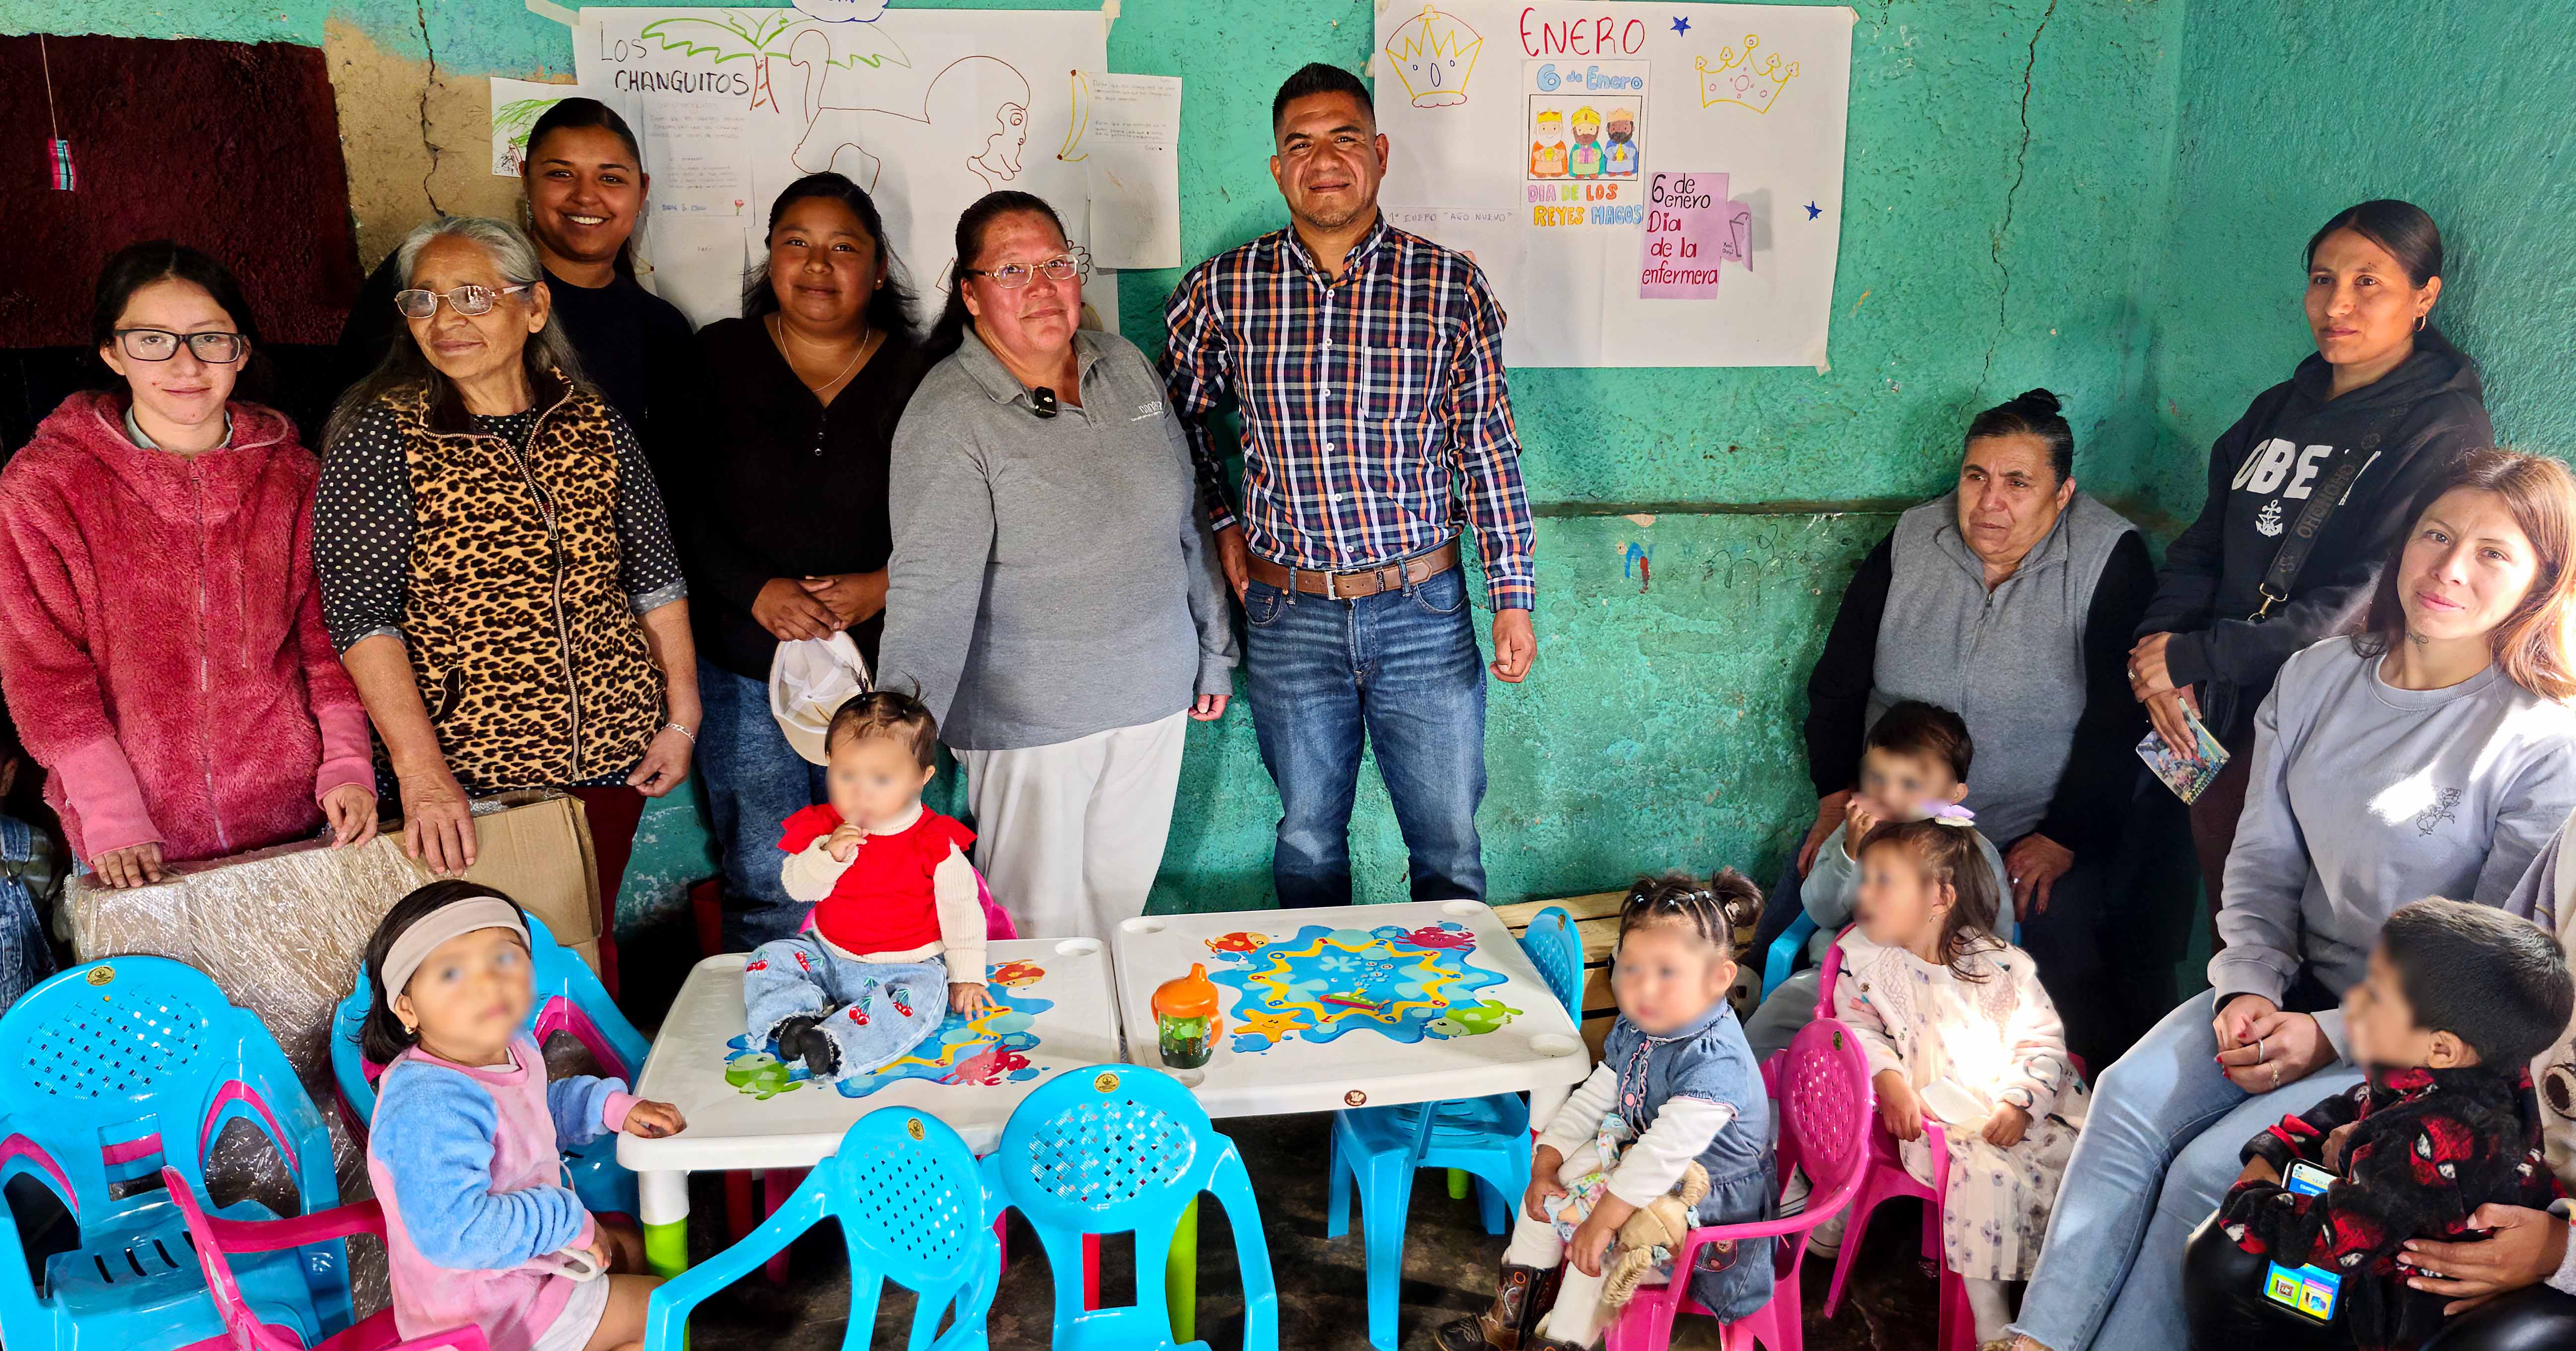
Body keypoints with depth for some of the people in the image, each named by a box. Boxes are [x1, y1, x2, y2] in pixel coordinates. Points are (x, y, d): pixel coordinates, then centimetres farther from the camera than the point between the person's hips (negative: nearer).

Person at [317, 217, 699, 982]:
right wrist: (421, 773, -20)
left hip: (610, 748, 3)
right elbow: (361, 615, -12)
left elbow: (655, 579, 11)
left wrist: (682, 716, 7)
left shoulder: (594, 424, 5)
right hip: (467, 767, -3)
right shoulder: (382, 438, -6)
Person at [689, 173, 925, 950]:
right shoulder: (717, 359, 3)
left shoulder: (915, 379, 3)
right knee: (766, 889, 5)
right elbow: (677, 508, -1)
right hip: (743, 671, 0)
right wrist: (758, 591, -14)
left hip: (879, 665, 0)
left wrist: (886, 585, -13)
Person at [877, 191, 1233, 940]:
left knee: (1123, 905, 19)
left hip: (1153, 696, 5)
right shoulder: (948, 416, -15)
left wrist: (1215, 648, 17)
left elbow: (1185, 519, 13)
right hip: (1030, 718, -5)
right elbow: (931, 586, -24)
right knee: (1042, 931, 7)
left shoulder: (1126, 366, 4)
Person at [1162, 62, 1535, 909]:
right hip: (1289, 613, 1)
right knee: (1308, 841, 16)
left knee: (1449, 846, 10)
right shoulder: (1222, 291, -2)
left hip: (1425, 613, -1)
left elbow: (1487, 447, -1)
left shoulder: (1452, 287, -4)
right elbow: (1179, 411, 15)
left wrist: (1512, 595, -2)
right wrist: (1222, 521, 8)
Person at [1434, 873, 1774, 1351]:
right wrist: (1545, 1166, -5)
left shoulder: (1713, 1064, -32)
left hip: (1710, 1200, -9)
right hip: (1641, 1159, 9)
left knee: (1599, 1228, -25)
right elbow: (1592, 1100, 4)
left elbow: (1663, 1155, -35)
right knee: (1551, 1183, 5)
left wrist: (1602, 1220, -32)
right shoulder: (1637, 1029, -4)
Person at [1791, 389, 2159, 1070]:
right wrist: (1836, 798, 0)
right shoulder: (1908, 547, 4)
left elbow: (2123, 716, -9)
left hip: (2040, 840, -3)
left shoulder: (2111, 560, -6)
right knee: (1786, 934, -11)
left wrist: (2061, 841, -15)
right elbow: (1836, 682, 11)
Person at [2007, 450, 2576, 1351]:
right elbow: (2261, 864, 7)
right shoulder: (2317, 678, 3)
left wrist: (2333, 1036, -17)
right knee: (2132, 1095, -20)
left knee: (2210, 1170, -22)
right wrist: (2250, 990, -8)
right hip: (2294, 987, 5)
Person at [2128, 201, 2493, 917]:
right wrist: (2158, 642, -8)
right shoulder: (2280, 408, 14)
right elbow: (2203, 546, 12)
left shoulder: (2443, 431, -6)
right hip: (2216, 709, 5)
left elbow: (2367, 605, -15)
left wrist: (2192, 658, -16)